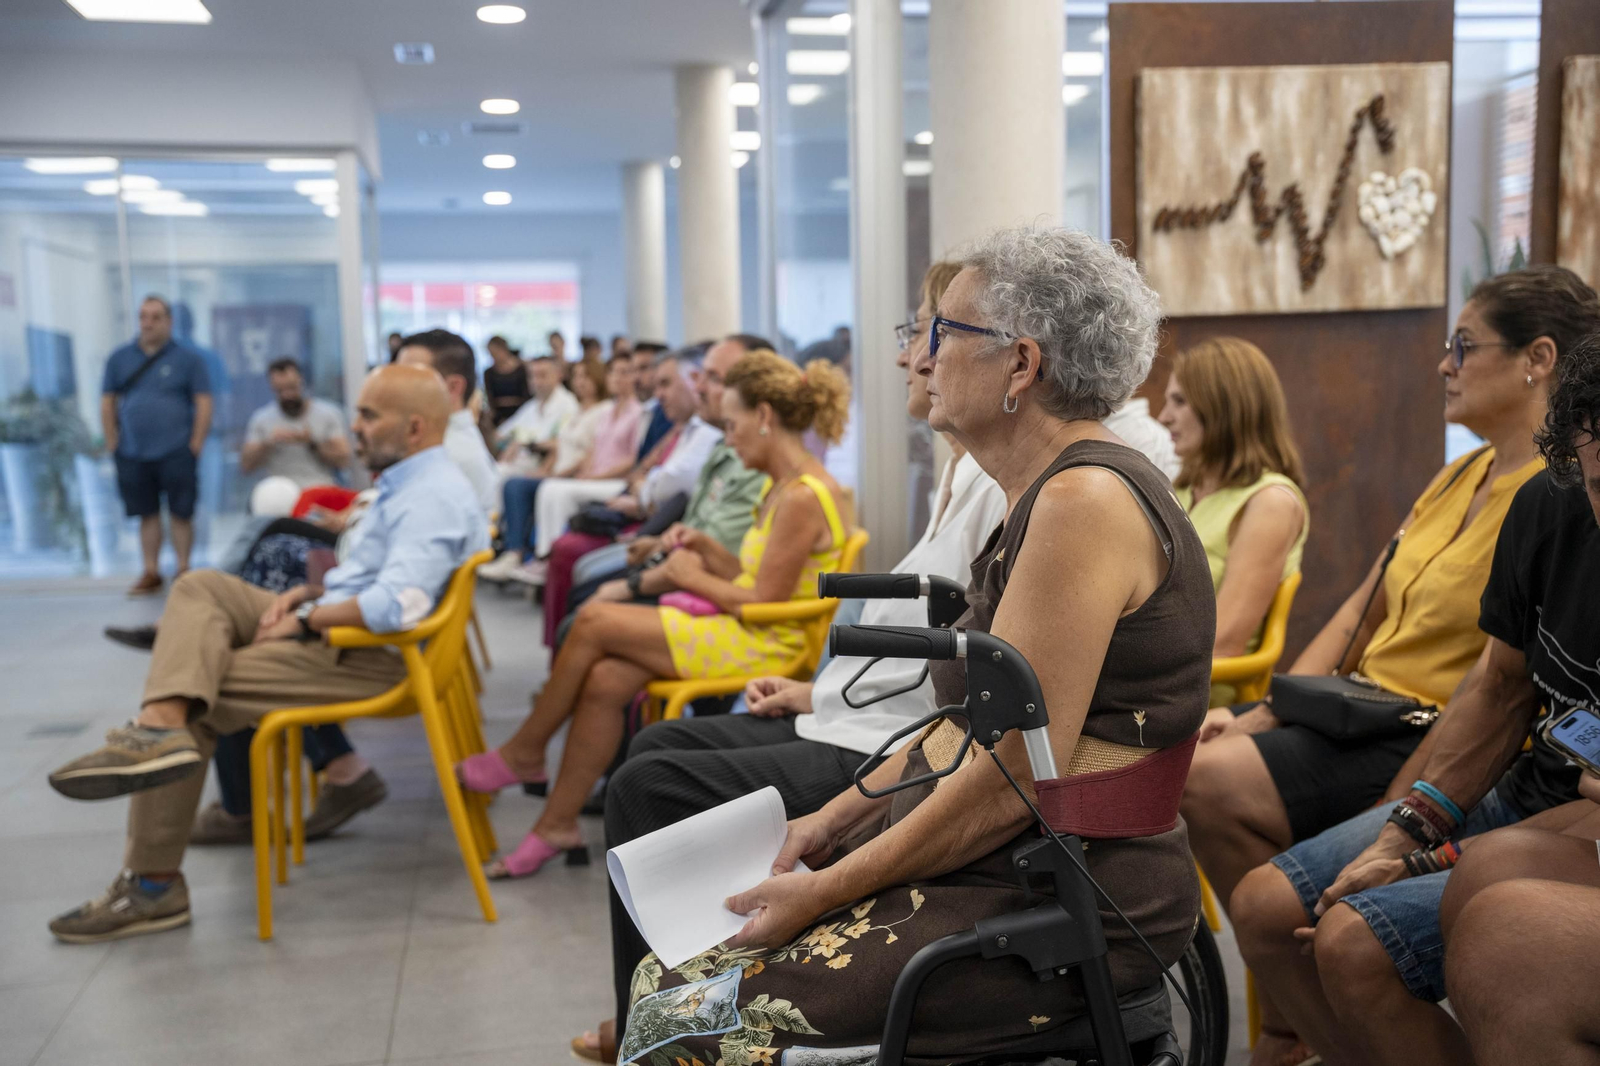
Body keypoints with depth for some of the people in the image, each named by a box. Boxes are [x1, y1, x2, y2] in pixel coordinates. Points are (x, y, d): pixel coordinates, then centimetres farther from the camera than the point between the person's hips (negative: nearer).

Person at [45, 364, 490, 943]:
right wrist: (304, 593, 4)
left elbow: (396, 605, -33)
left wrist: (303, 621, -19)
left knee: (202, 704, -11)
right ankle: (163, 725, -20)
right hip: (335, 625, 11)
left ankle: (154, 884, -8)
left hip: (368, 655, -11)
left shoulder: (432, 498, -20)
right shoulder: (409, 481, 16)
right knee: (200, 586, 1)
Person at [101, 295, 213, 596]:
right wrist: (112, 445, 4)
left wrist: (195, 446, -8)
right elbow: (107, 404, 12)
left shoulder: (187, 359, 0)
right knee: (146, 514, 8)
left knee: (181, 514, 0)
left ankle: (183, 572, 9)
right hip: (132, 455, 3)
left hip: (176, 453, -3)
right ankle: (151, 573, 15)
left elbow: (204, 405, -2)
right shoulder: (120, 358, 9)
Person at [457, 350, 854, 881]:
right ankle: (558, 824, 1)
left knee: (594, 622, -14)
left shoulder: (803, 498, -18)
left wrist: (694, 577, -6)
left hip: (759, 647, -9)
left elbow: (765, 600, -19)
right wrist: (706, 548, 4)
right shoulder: (784, 486, 14)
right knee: (604, 682, -9)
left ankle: (523, 752, 7)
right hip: (740, 634, 9)